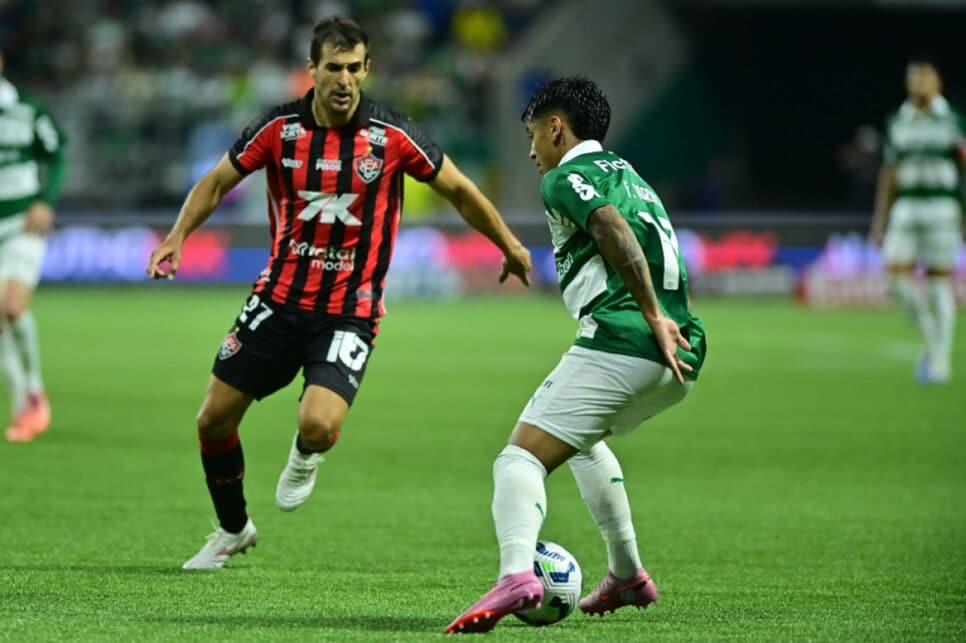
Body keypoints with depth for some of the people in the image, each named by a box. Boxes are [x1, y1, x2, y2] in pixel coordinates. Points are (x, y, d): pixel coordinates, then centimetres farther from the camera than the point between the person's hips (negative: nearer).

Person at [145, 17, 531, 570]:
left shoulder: (392, 136, -11)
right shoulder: (279, 128, -6)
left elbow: (459, 190, 3)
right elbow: (217, 182, 7)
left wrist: (511, 248, 11)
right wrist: (177, 237, -8)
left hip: (350, 311, -3)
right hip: (279, 299, 3)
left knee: (320, 428, -23)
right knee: (215, 419, 2)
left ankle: (305, 457, 18)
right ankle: (233, 529, 29)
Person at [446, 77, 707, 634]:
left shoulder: (565, 177, 0)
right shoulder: (628, 175, 28)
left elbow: (613, 228, -18)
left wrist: (652, 317, -20)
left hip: (619, 346, -9)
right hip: (679, 361, 9)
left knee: (521, 457, -12)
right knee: (582, 438, 34)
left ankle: (517, 573, -38)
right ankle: (627, 576, 32)